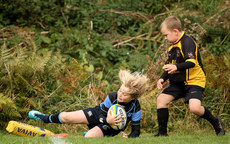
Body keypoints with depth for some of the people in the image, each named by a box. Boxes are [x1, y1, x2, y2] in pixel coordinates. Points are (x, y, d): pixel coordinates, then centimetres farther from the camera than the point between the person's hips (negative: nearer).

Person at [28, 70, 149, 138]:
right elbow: (101, 116, -15)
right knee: (66, 117, 0)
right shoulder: (112, 97, -25)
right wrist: (107, 120, -40)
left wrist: (129, 138, -42)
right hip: (99, 113, 2)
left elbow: (136, 131, -18)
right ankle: (46, 119, 35)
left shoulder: (135, 107, -28)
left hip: (111, 127, -2)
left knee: (89, 136, -30)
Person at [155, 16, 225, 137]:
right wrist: (163, 78, 6)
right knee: (161, 99, -2)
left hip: (194, 81, -9)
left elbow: (191, 62, -29)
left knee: (194, 108, -26)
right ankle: (162, 132, 5)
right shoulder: (172, 47, 13)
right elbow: (169, 66, 22)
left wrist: (176, 67, -43)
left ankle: (215, 123, 1)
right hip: (178, 82, 9)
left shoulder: (187, 42, -16)